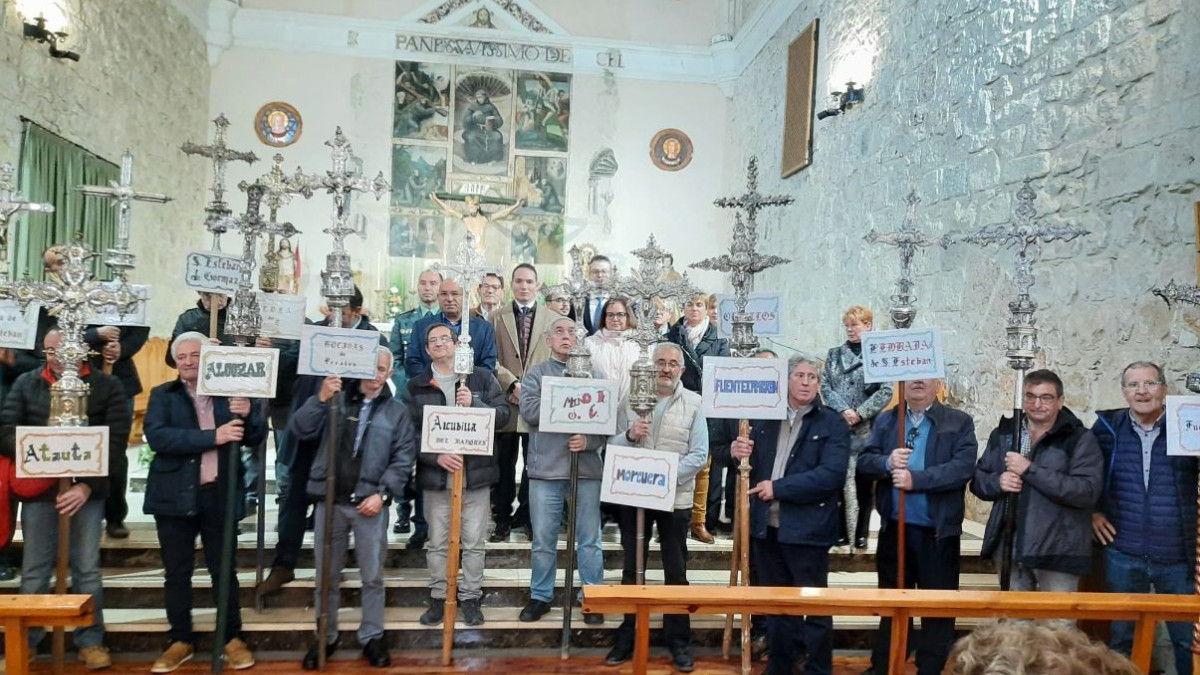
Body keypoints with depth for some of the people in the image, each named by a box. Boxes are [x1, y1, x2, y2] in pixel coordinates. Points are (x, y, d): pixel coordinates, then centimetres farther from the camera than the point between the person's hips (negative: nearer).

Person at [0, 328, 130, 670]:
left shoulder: (107, 385, 0)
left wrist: (87, 485, -14)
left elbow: (117, 439, -6)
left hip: (88, 487, -1)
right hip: (38, 485, 1)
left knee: (87, 568, 6)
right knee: (34, 569, 8)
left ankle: (90, 641, 16)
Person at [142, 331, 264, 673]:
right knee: (177, 573, 10)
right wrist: (213, 436, -23)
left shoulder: (230, 392, 4)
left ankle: (233, 638, 20)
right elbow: (157, 436, -15)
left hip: (219, 495, 0)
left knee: (224, 570, 8)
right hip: (176, 495, 0)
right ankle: (181, 641, 24)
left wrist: (249, 414, -21)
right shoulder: (163, 395, 3)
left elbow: (257, 437, 1)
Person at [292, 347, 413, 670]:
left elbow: (403, 459, -1)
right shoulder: (336, 399, 7)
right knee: (327, 576, 11)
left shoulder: (397, 411, 5)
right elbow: (301, 430, -4)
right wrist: (320, 399, -18)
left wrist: (382, 493, -12)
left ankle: (372, 637, 21)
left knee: (372, 576, 7)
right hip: (330, 500, 1)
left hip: (370, 503, -1)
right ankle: (325, 638, 25)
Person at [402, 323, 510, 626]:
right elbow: (410, 431, 0)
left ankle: (471, 598, 18)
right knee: (437, 542, 9)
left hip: (476, 473, -1)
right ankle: (438, 598, 22)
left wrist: (474, 404, -19)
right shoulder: (415, 387, 6)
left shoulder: (482, 378, 3)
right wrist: (436, 456, -15)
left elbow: (503, 415, -2)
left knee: (474, 542, 5)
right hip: (435, 475, 1)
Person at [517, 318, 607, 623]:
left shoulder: (593, 375, 8)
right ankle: (540, 597, 23)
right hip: (546, 468, 0)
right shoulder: (535, 374, 6)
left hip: (587, 468, 1)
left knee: (589, 539, 7)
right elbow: (528, 410, -11)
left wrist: (589, 441, -17)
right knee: (543, 539, 8)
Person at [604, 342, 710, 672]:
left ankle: (678, 641, 20)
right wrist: (629, 436, -20)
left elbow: (699, 454, -8)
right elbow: (612, 446, 1)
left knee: (676, 572, 8)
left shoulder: (694, 403, -1)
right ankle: (627, 636, 23)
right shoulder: (630, 400, 3)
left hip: (675, 498, -1)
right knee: (631, 568, 11)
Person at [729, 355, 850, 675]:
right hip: (767, 526, 5)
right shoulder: (765, 418, 8)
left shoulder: (833, 423, -6)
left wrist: (778, 488, -19)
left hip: (807, 529, -4)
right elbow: (752, 467, 15)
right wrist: (739, 453, -9)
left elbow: (831, 475, -18)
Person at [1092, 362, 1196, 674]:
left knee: (1188, 640, 11)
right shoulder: (1108, 426, 0)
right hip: (1123, 555, 1)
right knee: (1122, 637, 14)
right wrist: (1092, 511, 6)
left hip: (1180, 557, -1)